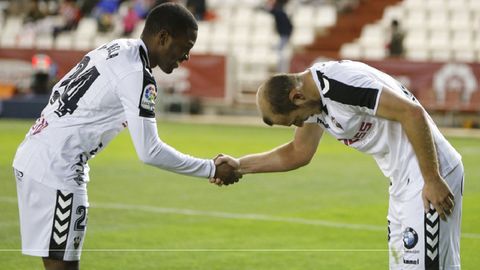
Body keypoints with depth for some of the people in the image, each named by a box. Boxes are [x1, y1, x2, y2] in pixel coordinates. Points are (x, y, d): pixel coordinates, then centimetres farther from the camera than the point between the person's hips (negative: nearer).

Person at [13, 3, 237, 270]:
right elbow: (150, 152, -18)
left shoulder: (115, 48, 11)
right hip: (56, 169, -10)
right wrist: (212, 169, -10)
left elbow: (59, 91, 19)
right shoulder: (137, 74, -17)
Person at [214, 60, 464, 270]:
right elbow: (299, 154, 23)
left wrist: (432, 180, -21)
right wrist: (240, 165, 18)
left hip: (430, 175, -10)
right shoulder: (313, 95, 8)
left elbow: (412, 112, -25)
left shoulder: (340, 83, -23)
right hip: (404, 180, 10)